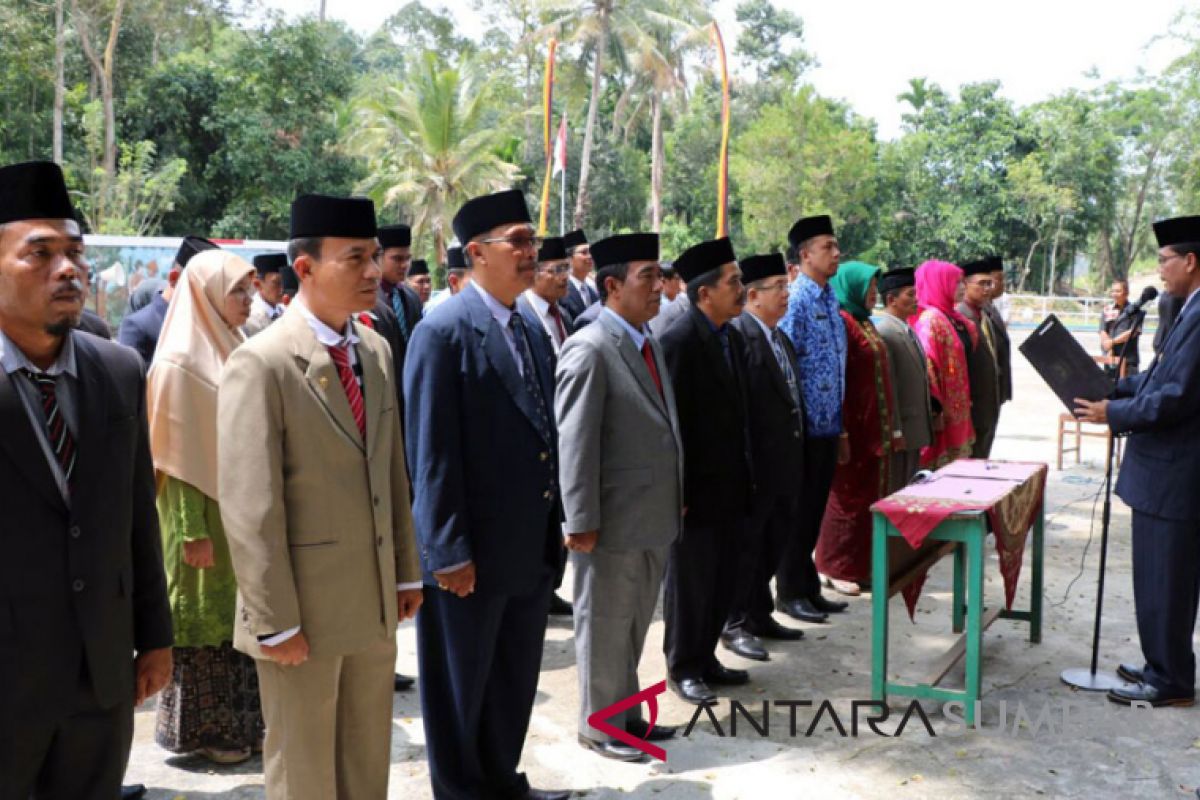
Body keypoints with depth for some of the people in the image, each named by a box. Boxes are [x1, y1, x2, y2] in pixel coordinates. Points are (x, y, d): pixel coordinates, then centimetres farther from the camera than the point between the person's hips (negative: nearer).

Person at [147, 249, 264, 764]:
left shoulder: (233, 349, 8)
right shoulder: (180, 363, -15)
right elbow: (176, 455, -16)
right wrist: (193, 532, -18)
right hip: (203, 513, -7)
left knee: (237, 614, 14)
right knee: (204, 614, 5)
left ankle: (240, 721, 25)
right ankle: (202, 730, 20)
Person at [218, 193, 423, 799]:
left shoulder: (376, 350, 5)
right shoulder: (260, 364, -18)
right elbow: (249, 511, -19)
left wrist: (407, 570, 11)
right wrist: (276, 624, -17)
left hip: (374, 600, 6)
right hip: (305, 607, -6)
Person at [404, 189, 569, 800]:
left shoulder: (533, 333, 10)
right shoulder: (444, 331, -14)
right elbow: (431, 454, -17)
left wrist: (556, 522, 11)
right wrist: (449, 551, -18)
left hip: (531, 547, 8)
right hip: (471, 552, -7)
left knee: (515, 682, 20)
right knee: (460, 686, 11)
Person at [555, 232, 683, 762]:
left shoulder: (650, 344, 11)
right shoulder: (589, 350, -16)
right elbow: (575, 444, -18)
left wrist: (677, 498, 15)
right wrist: (581, 523, -19)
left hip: (654, 518, 8)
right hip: (614, 521, -8)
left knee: (635, 624, 20)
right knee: (605, 627, 7)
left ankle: (627, 712, 35)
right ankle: (598, 726, 23)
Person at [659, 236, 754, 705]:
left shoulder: (733, 338, 10)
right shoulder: (680, 340, -16)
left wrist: (747, 474, 13)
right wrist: (676, 491, -18)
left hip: (730, 486, 8)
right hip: (696, 489, -8)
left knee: (724, 580, 15)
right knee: (690, 581, 5)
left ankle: (705, 659, 30)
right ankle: (682, 668, 20)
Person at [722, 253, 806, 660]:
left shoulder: (782, 339, 15)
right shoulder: (738, 334, -15)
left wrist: (796, 457, 13)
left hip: (784, 461, 9)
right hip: (755, 459, -9)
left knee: (774, 540, 17)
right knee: (747, 543, 2)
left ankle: (759, 614, 31)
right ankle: (734, 623, 15)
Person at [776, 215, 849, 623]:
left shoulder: (830, 300, 12)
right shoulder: (796, 301, -15)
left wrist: (840, 428, 17)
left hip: (827, 425, 8)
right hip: (804, 426, -8)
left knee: (814, 512, 16)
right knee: (797, 512, 3)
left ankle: (809, 587, 27)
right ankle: (790, 593, 15)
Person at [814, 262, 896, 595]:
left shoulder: (863, 321, 15)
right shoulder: (840, 322, -13)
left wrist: (889, 427, 16)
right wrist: (841, 430, -24)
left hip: (874, 427, 9)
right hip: (855, 428, -9)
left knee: (869, 495, 13)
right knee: (849, 496, -1)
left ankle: (861, 564, 22)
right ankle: (837, 568, 10)